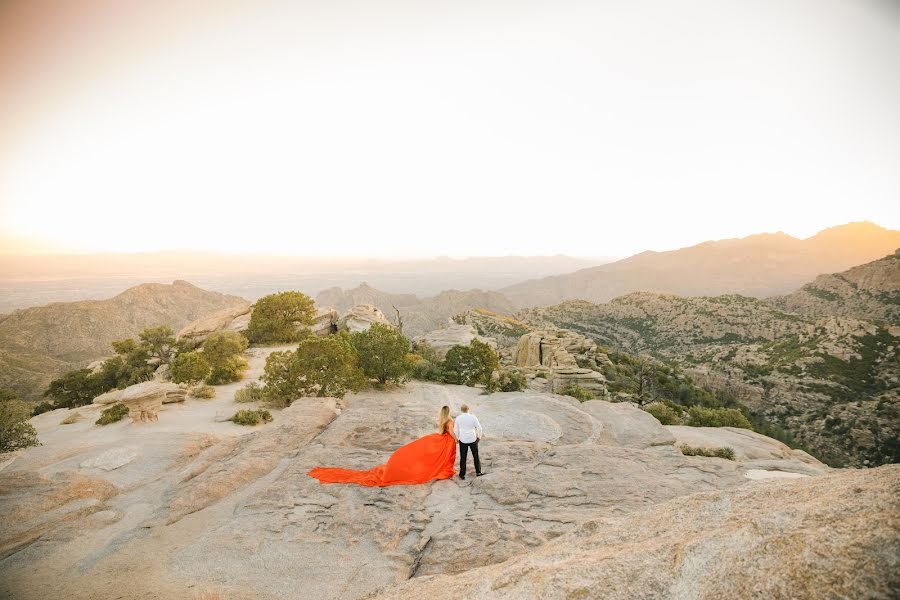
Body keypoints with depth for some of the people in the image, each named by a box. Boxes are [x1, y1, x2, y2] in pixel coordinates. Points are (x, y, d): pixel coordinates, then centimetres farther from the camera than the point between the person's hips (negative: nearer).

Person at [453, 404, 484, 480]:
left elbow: (456, 430, 2)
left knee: (463, 457, 10)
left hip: (463, 440, 0)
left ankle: (462, 474, 14)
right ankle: (478, 472, 25)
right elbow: (479, 428, -8)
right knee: (476, 456, 17)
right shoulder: (473, 417, -11)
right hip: (473, 439, 0)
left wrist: (457, 438, 18)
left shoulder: (458, 418, -7)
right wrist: (479, 436, 9)